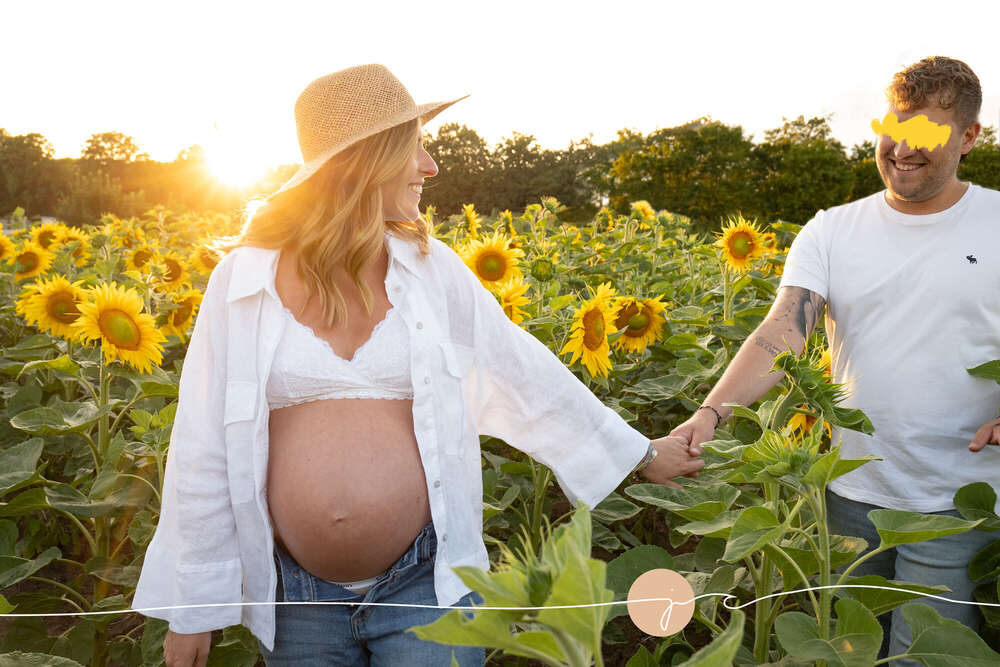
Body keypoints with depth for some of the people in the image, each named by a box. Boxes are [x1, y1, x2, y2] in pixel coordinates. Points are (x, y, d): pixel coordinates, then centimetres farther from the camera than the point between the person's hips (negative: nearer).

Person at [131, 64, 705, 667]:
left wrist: (640, 452, 13)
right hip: (300, 599, 0)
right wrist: (191, 604, 4)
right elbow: (202, 449, -1)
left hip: (427, 585, 0)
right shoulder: (242, 282, -6)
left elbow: (526, 374, 6)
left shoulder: (433, 269, -3)